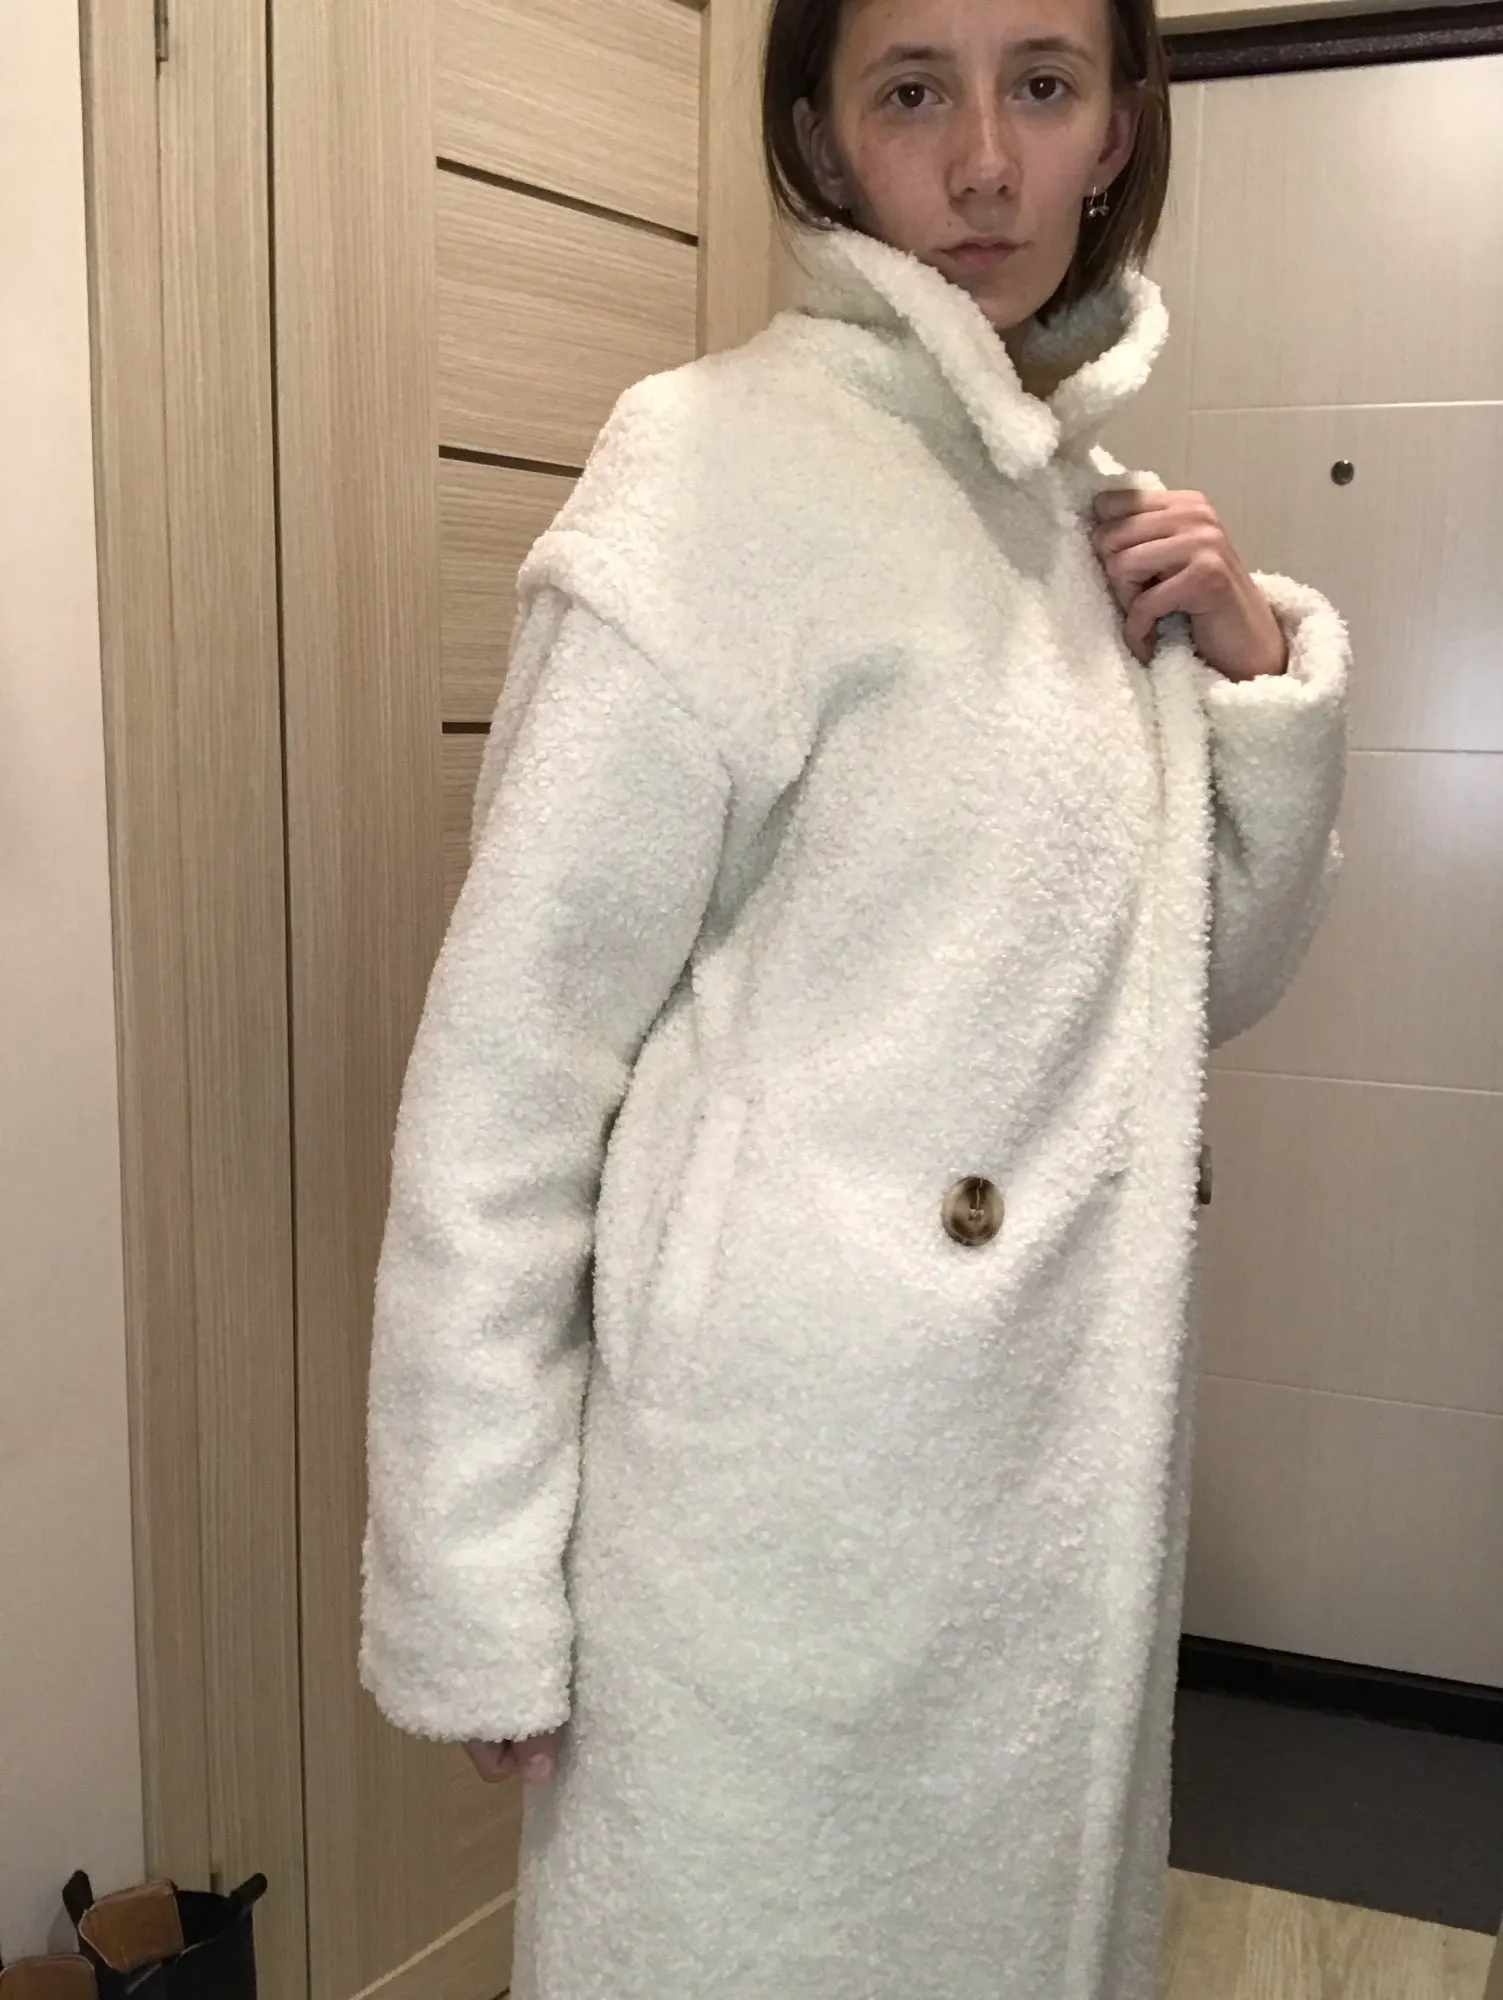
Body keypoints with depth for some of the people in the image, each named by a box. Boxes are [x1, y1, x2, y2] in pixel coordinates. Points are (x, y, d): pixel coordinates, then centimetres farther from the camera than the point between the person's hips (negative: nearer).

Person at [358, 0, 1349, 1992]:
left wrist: (1261, 670, -2)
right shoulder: (725, 464, -13)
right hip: (786, 1499, -6)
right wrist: (477, 1601, -14)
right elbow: (504, 1061, -15)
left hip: (1074, 1487, 7)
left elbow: (1211, 984, 14)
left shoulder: (1108, 513, 7)